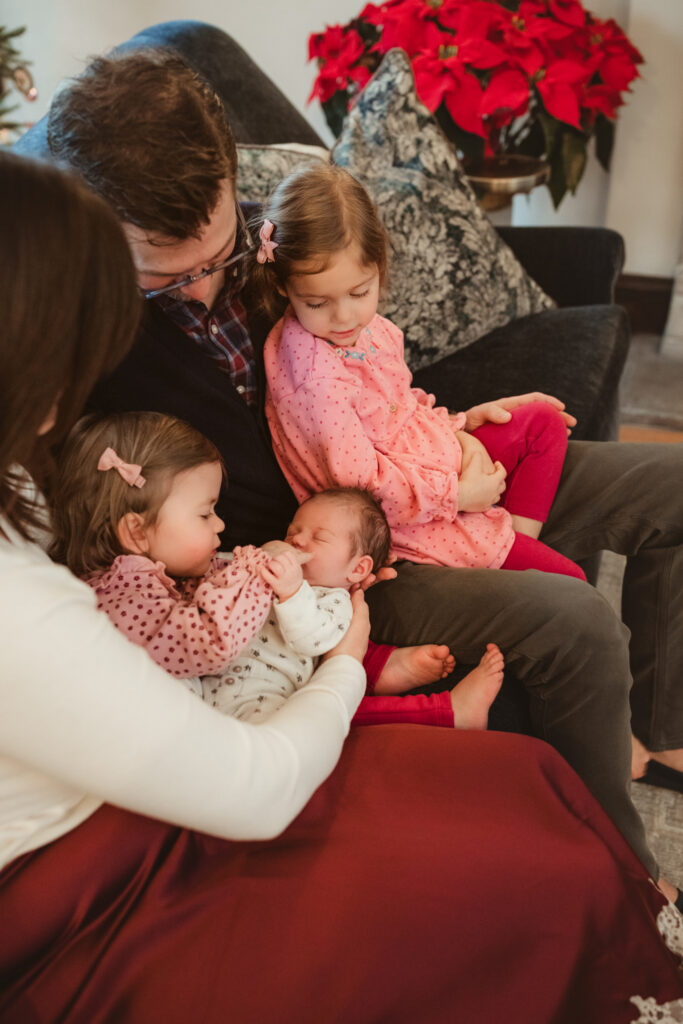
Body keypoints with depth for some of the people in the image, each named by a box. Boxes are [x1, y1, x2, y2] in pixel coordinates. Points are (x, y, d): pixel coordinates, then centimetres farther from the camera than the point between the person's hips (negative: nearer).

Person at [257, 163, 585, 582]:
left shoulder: (369, 327, -1)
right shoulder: (315, 375, -29)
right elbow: (360, 480, -28)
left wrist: (458, 433, -2)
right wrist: (457, 494, -21)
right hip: (407, 521, -9)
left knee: (544, 420, 14)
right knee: (569, 581, -10)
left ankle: (522, 535, 10)